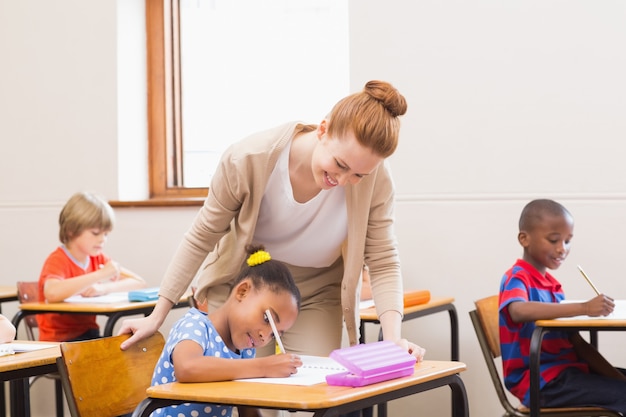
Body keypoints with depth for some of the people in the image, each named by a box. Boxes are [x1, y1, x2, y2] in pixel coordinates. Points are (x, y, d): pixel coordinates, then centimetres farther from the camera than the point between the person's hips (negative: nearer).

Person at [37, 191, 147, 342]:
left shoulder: (98, 259, 10)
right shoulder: (57, 260, -11)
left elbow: (139, 283, 3)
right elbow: (52, 293, -33)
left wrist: (105, 288, -16)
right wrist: (101, 274, -31)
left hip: (88, 334, 7)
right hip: (58, 340, -7)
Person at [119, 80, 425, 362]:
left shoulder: (374, 178, -24)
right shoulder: (248, 160, -28)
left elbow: (383, 263, -15)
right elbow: (200, 239, -14)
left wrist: (393, 337, -31)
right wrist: (157, 317, -10)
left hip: (317, 295, 1)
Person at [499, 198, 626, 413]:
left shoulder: (553, 284, 16)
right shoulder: (517, 279, -8)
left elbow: (576, 343, 14)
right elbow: (518, 311, -33)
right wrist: (584, 308, -37)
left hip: (568, 371, 9)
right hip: (540, 381, -9)